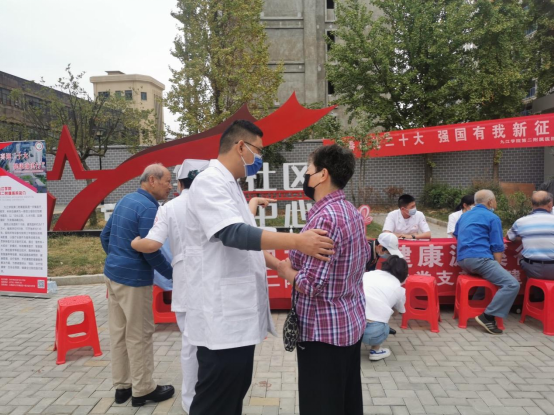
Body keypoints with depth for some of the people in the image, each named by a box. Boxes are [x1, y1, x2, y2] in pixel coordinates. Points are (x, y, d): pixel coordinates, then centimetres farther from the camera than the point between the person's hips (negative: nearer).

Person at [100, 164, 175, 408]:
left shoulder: (125, 200, 10)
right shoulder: (148, 207, -18)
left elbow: (105, 236, 16)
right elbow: (150, 250, -21)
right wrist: (172, 274, -9)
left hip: (113, 273, 9)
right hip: (134, 279, -9)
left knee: (118, 332, 15)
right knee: (139, 335, 4)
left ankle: (122, 386, 28)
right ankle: (143, 390, 18)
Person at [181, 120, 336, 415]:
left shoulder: (229, 185, 16)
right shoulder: (210, 183, -14)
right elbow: (234, 234, -29)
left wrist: (282, 268, 12)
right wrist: (296, 241, -32)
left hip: (238, 310, 10)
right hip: (222, 314, -10)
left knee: (235, 392, 21)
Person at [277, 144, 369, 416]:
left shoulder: (324, 218, -26)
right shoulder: (352, 211, 4)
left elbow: (311, 285, -28)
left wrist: (286, 271, -8)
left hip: (324, 331, -9)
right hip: (352, 322, 9)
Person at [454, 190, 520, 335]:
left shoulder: (465, 215, 23)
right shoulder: (492, 217, 1)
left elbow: (456, 234, 39)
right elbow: (497, 247, -5)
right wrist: (497, 267, 3)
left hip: (462, 260, 9)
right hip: (479, 258, -9)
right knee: (512, 284, -14)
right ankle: (488, 316, -22)